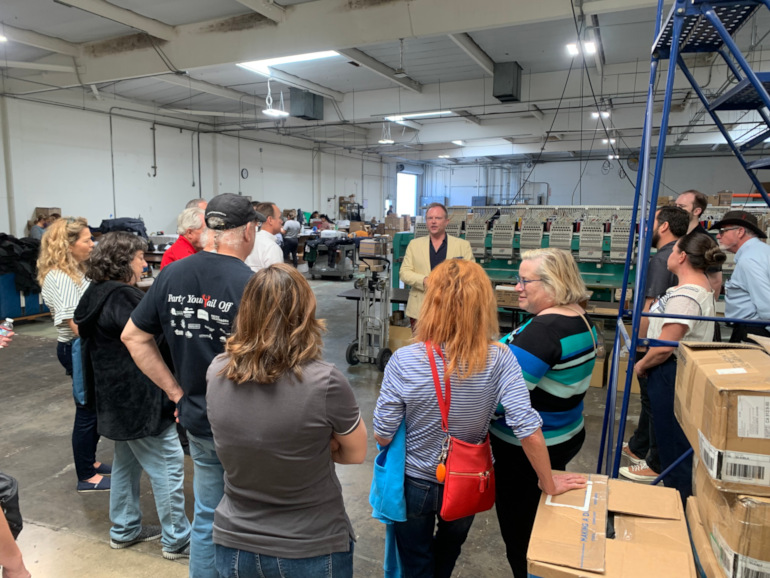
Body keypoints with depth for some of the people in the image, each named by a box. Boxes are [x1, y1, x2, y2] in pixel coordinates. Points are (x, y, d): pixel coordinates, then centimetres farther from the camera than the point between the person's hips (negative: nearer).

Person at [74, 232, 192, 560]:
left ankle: (124, 529, 35)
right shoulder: (123, 298, -22)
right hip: (140, 399, -10)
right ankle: (177, 540, 11)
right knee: (168, 465, 0)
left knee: (127, 462, 22)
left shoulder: (97, 295, 9)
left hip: (118, 397, 10)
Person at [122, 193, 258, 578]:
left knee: (206, 519, 23)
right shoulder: (251, 285, -22)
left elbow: (133, 336, 6)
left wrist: (177, 392, 6)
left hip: (197, 420, 6)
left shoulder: (172, 274, -2)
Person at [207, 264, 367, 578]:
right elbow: (356, 453, -9)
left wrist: (307, 443, -6)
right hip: (312, 549, -3)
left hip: (234, 545, 3)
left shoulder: (216, 373, -12)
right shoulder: (325, 381, -26)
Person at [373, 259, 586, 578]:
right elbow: (529, 432, -24)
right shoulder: (499, 359, -23)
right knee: (449, 550, 35)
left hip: (414, 484, -2)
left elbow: (383, 436, -19)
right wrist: (549, 484, -8)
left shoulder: (404, 361, -26)